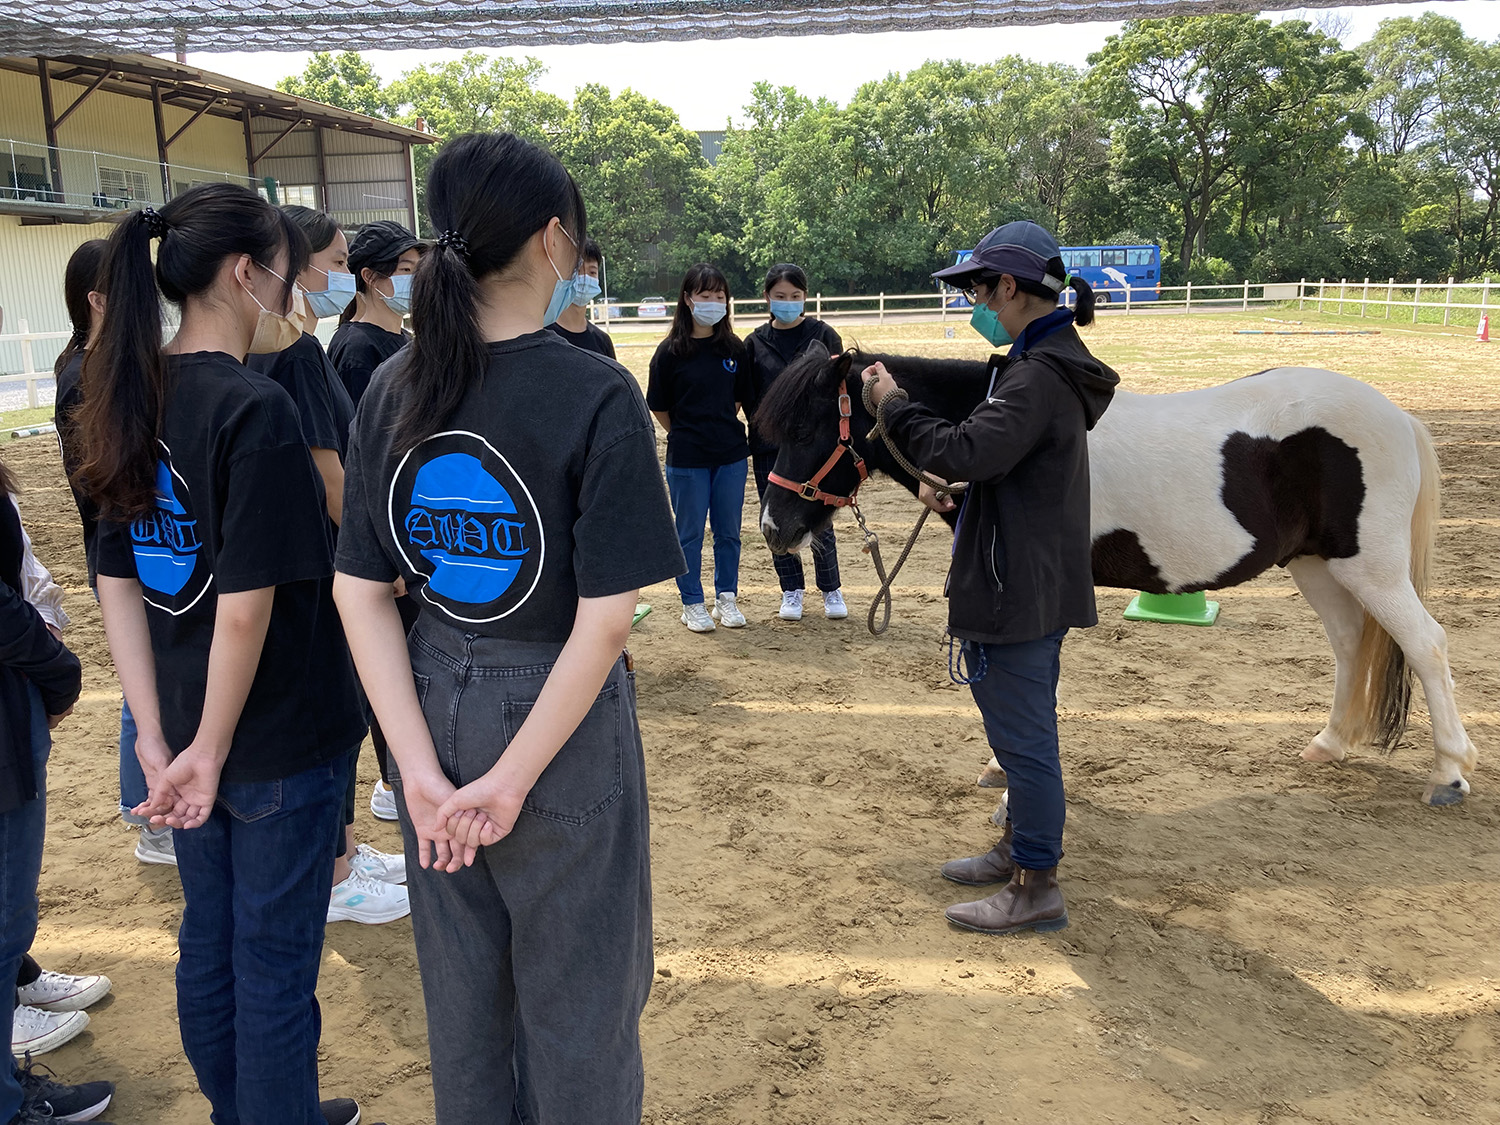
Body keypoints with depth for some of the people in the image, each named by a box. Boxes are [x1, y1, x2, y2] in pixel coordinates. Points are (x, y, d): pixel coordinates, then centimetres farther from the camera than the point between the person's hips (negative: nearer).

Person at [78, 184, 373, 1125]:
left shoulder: (135, 400, 3)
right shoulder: (256, 408, -20)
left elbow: (117, 583, 5)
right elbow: (248, 604, -23)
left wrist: (157, 737, 4)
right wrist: (208, 751, -12)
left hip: (192, 733, 8)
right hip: (283, 744, -8)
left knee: (209, 947, 22)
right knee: (275, 969, 9)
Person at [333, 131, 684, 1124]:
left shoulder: (396, 389, -1)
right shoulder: (596, 395, -18)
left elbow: (360, 592, -3)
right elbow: (606, 618, -22)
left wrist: (422, 769, -6)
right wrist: (513, 779, -15)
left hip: (434, 702, 6)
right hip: (559, 718, -5)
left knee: (460, 981, 24)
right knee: (579, 997, 17)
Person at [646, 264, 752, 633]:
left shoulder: (734, 348, 2)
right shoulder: (671, 351, -8)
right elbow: (658, 406, -1)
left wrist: (722, 430, 10)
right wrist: (686, 436, 5)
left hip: (731, 455, 3)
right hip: (687, 460, -3)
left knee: (729, 531, 11)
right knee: (689, 533, 7)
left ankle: (726, 599, 26)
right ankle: (692, 604, 19)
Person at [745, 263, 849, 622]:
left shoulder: (823, 335, 2)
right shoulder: (755, 342, 5)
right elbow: (747, 395, 9)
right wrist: (763, 425, -3)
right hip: (769, 448, 2)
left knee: (819, 522, 0)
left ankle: (830, 589, 18)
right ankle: (792, 590, 22)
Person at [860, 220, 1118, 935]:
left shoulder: (1039, 376, -22)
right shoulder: (1042, 362, 12)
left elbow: (967, 451, -32)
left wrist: (893, 405, -18)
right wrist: (946, 477, 8)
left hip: (1018, 588, -11)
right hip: (1036, 580, 11)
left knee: (1023, 735, 0)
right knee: (1021, 728, 22)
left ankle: (1036, 889, 13)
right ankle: (1017, 848, 38)